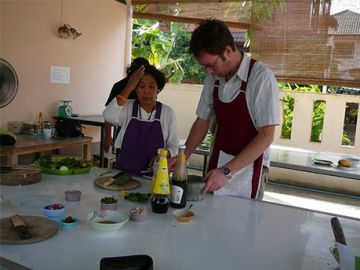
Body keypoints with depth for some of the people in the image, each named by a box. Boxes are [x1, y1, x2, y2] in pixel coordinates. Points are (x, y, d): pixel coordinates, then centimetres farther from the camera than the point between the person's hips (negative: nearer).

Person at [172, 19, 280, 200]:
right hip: (217, 166, 5)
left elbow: (266, 136, -20)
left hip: (247, 170, -4)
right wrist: (183, 158, -5)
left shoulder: (261, 77, -18)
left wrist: (226, 171, -24)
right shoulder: (213, 78, -1)